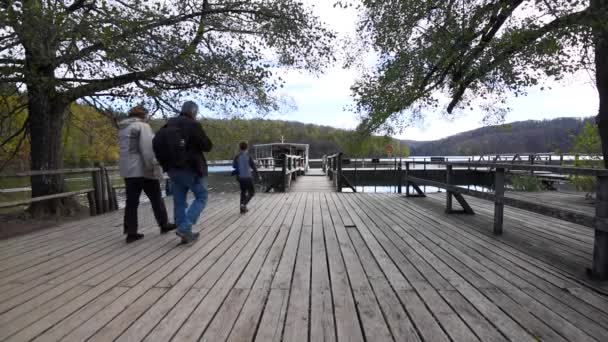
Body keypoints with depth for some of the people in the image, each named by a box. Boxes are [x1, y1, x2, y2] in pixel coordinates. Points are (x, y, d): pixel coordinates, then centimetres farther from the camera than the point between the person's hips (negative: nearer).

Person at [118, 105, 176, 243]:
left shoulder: (122, 129, 17)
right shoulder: (142, 126, -8)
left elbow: (125, 149, 16)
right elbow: (147, 148, -18)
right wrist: (151, 166, -18)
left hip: (128, 170, 7)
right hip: (143, 169, -7)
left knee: (131, 201, 6)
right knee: (156, 199, 6)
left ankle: (131, 233, 6)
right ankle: (164, 225, 16)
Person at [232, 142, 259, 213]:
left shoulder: (237, 157, -1)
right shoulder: (248, 156, -11)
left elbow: (234, 166, 13)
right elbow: (253, 167, -9)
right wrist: (258, 175, 4)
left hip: (240, 177, 4)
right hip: (248, 177, -4)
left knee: (243, 192, 17)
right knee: (251, 193, 8)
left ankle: (243, 209, 18)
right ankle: (243, 204, -12)